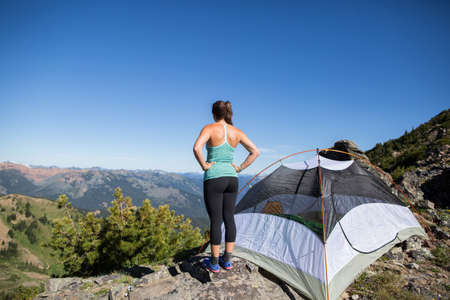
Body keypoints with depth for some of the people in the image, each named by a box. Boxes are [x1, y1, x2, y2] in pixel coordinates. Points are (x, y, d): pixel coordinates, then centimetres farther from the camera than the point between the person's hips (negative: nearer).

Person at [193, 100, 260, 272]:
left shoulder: (210, 128, -7)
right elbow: (255, 152, 7)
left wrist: (204, 165, -10)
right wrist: (240, 168, 7)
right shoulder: (237, 132, 8)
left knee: (215, 220, 3)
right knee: (229, 218, 12)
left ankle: (214, 263, 16)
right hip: (232, 178, 5)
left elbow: (197, 148, -24)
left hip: (214, 179, -5)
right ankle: (227, 260, 24)